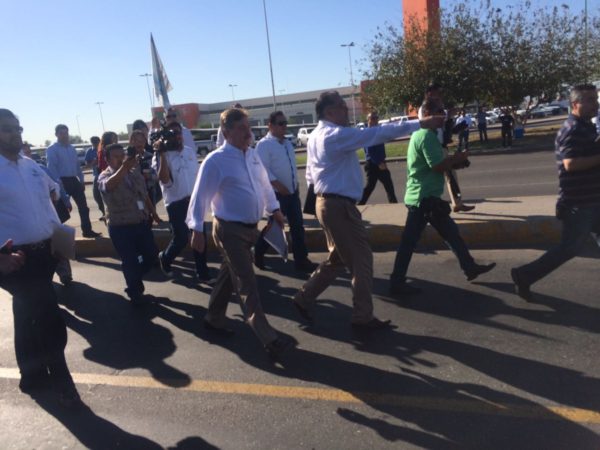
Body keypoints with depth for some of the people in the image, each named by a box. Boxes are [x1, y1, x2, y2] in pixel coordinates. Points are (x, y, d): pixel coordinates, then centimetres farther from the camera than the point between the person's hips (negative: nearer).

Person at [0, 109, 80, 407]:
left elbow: (46, 203, 21)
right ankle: (61, 380, 11)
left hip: (45, 252, 7)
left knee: (28, 316, 19)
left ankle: (33, 377, 34)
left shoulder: (31, 166, 10)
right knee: (49, 319, -7)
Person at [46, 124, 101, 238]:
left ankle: (87, 231, 12)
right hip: (62, 181, -6)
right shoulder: (52, 150, -5)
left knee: (83, 206, 5)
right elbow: (52, 168, -13)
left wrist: (81, 180, 12)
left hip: (74, 180, 6)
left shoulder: (72, 148, 15)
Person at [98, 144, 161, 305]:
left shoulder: (135, 172, 8)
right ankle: (135, 292, 27)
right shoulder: (104, 176, -11)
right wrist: (124, 167, -52)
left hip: (142, 223, 6)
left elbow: (145, 195, 19)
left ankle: (135, 281, 41)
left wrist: (153, 212, 16)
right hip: (121, 228, -6)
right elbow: (108, 185, -37)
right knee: (130, 262, 3)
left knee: (151, 254, 14)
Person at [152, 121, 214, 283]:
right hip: (176, 203, -5)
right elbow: (164, 179, -24)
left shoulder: (190, 151, 7)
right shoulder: (162, 156, -9)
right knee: (181, 239, -3)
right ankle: (164, 258, 29)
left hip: (194, 200, 5)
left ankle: (203, 273, 13)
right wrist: (162, 154, -25)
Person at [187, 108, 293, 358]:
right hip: (230, 230, -8)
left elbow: (264, 183, 19)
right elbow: (201, 196, -14)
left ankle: (213, 320, 41)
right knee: (247, 285, -5)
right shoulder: (216, 161, -16)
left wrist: (274, 209, 21)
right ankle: (269, 340, -1)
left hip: (249, 227, 8)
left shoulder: (252, 154, 6)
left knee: (229, 276, 21)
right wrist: (197, 230, -14)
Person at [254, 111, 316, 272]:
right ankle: (258, 253, 27)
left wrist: (296, 185, 14)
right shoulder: (264, 144, -12)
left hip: (292, 192, 7)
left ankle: (301, 260, 14)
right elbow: (263, 169, -20)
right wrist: (278, 185, -23)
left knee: (297, 227, 7)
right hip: (276, 193, -7)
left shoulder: (287, 143, 14)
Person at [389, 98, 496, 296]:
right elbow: (438, 166, -24)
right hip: (424, 197, -11)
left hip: (425, 196, 11)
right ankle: (397, 283, 4)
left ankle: (470, 267, 30)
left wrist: (453, 162, 9)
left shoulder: (421, 133, 16)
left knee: (451, 232, 18)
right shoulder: (427, 135, -16)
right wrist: (457, 158, -7)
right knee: (409, 241, -4)